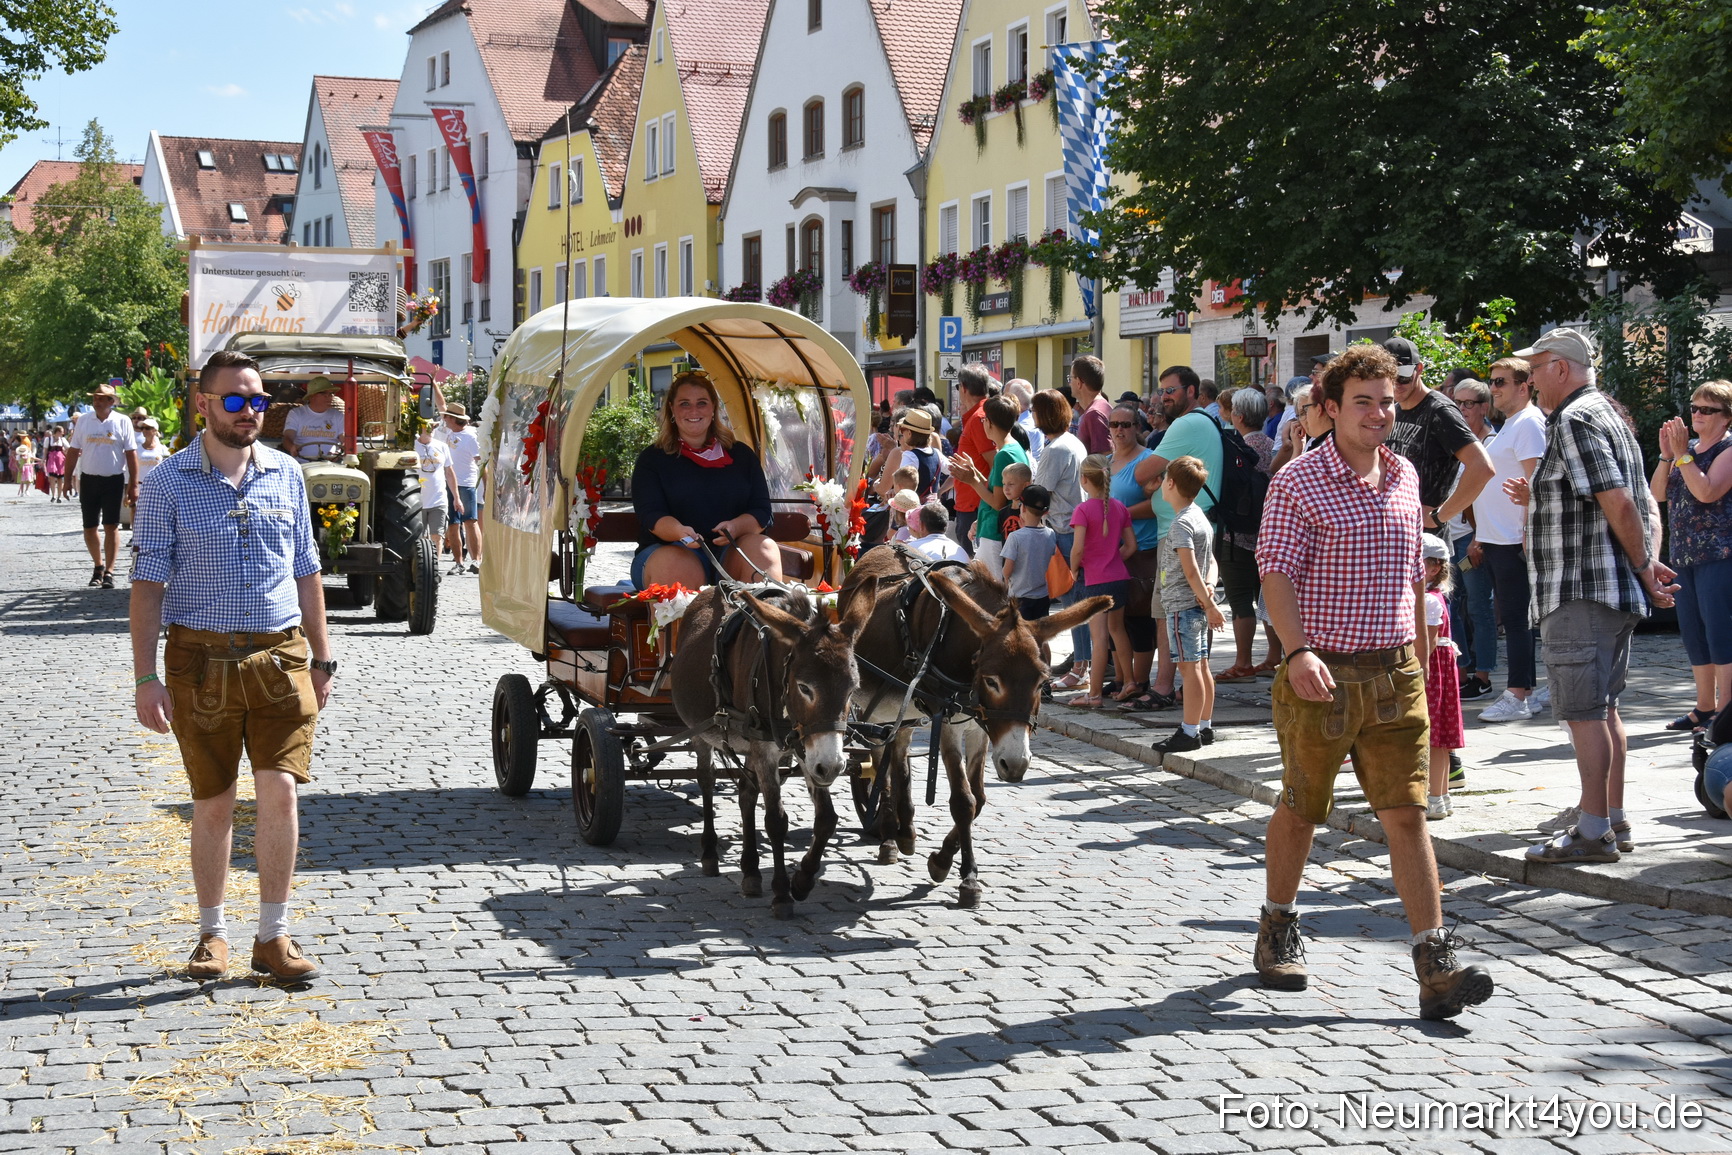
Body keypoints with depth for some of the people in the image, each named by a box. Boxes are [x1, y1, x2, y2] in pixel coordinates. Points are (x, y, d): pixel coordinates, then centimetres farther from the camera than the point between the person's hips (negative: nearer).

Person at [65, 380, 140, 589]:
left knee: (111, 527, -4)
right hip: (89, 480, 3)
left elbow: (131, 454, -2)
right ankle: (98, 565, 27)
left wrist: (134, 485, -6)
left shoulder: (122, 422, -2)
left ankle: (109, 572, 0)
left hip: (114, 481, -3)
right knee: (89, 527, 8)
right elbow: (74, 452, 8)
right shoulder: (83, 421, 4)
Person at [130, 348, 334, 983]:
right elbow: (148, 580, -4)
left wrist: (321, 658, 13)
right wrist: (145, 677, -10)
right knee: (212, 805, 7)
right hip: (200, 660, -1)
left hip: (279, 654, 2)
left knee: (280, 793, -8)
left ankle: (273, 937, 3)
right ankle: (212, 934, 22)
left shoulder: (285, 473, 8)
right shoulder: (168, 482, -1)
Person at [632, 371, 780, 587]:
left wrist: (735, 527, -17)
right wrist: (680, 531, -28)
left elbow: (762, 511, 8)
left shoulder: (742, 455, 16)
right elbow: (651, 515, -4)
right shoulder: (651, 460, 9)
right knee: (676, 565, -39)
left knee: (763, 548, -31)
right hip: (669, 549, -2)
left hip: (730, 554, 2)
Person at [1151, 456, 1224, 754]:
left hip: (1183, 605, -10)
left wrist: (1209, 604, -19)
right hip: (1198, 604, 10)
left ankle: (1190, 732, -6)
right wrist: (1208, 588, 2)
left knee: (1189, 667, -8)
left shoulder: (1181, 524, -16)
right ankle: (1205, 726, 17)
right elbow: (1208, 564, 18)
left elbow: (1190, 571, -21)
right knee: (1201, 666, 12)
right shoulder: (1200, 517, 15)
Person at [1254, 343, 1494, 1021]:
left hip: (1395, 676, 4)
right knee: (1299, 810, 11)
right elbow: (1277, 574, -13)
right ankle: (1279, 928, 33)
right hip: (1322, 677, -4)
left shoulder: (1404, 476, 11)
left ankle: (1436, 967, -5)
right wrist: (1299, 651, -27)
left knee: (1408, 816, -3)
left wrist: (1420, 654, 21)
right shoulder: (1298, 483, -7)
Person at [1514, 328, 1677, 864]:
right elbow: (1618, 507, 22)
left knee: (1584, 710, -8)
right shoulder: (1608, 415, 19)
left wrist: (1644, 566, -11)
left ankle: (1593, 831, -6)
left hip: (1580, 594, -11)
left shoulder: (1574, 420, -13)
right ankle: (1612, 819, 20)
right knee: (1603, 707, 15)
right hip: (1618, 591, 11)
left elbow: (1619, 504, -20)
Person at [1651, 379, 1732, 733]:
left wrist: (1681, 454, -16)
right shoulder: (1689, 448, 17)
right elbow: (1657, 494, 9)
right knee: (1694, 634, 10)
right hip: (1685, 555, 8)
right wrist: (1667, 455, -2)